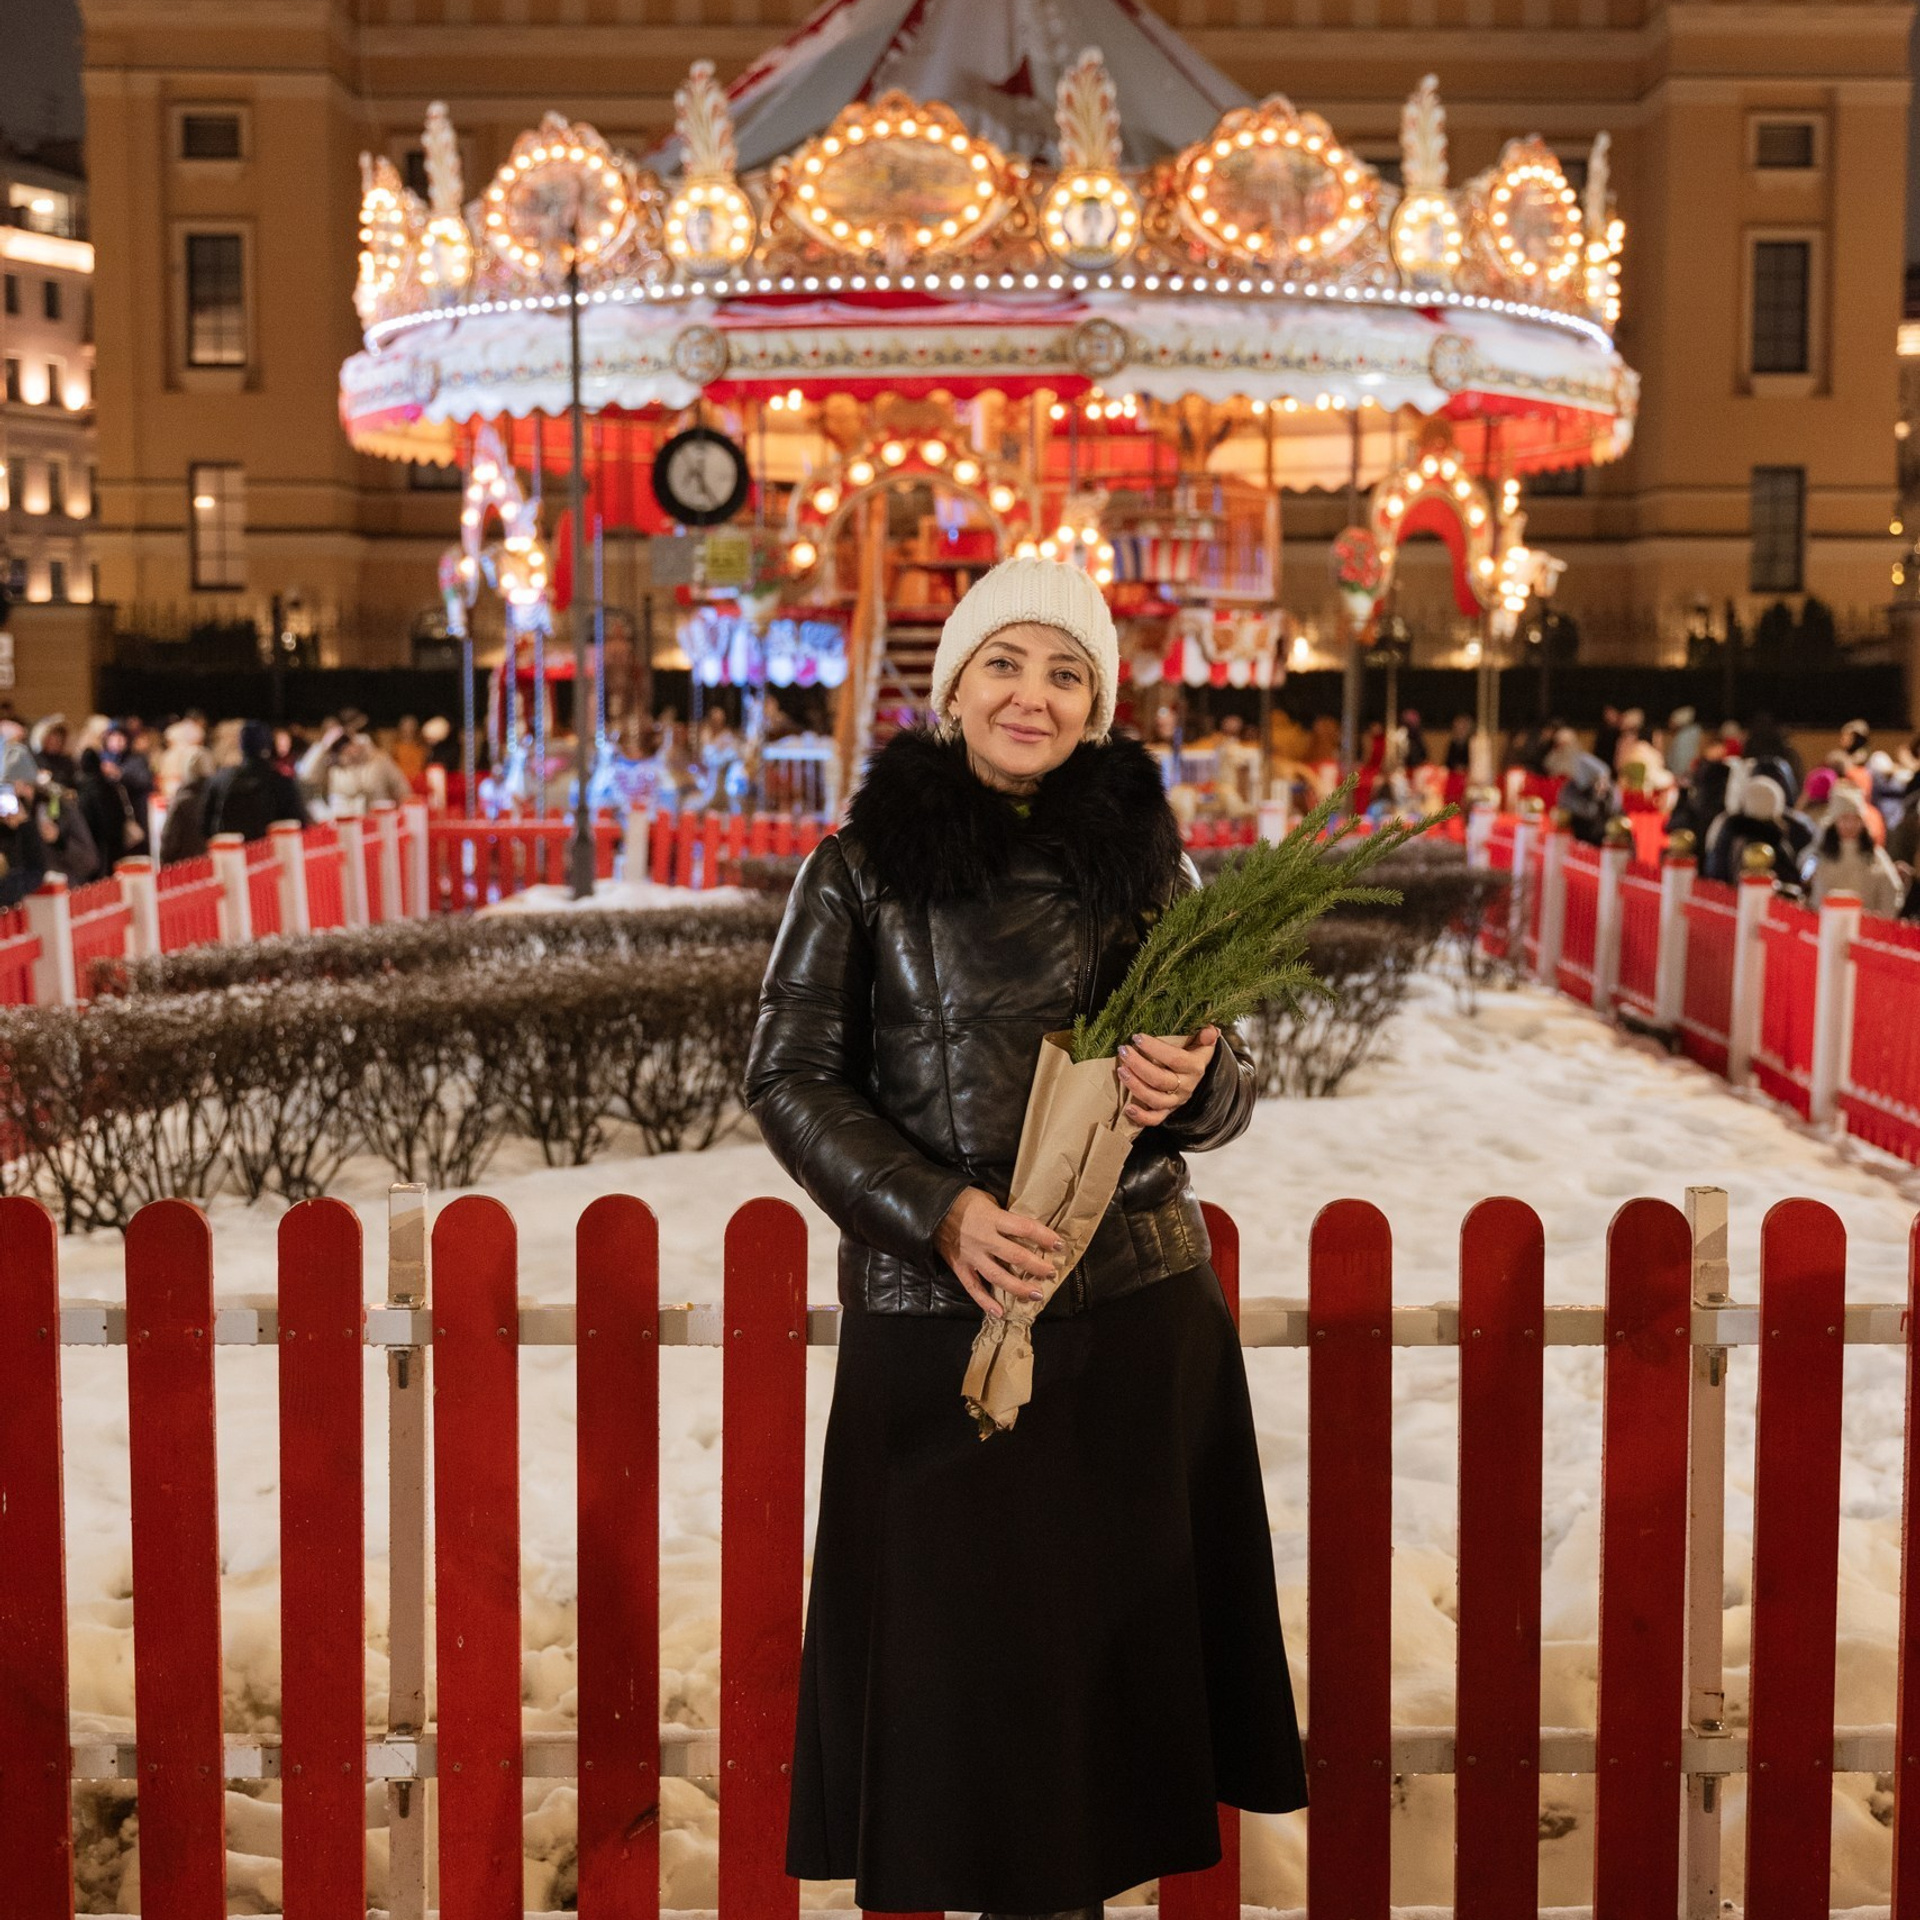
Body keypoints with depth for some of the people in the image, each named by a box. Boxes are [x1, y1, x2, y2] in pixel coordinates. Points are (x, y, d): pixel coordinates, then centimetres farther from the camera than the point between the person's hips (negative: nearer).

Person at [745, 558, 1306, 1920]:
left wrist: (1195, 1082, -15)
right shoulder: (864, 865, 2)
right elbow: (791, 1077, 0)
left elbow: (1224, 1093, 10)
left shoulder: (1145, 854, 8)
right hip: (935, 1315, -2)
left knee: (1106, 1638, 8)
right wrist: (937, 1211, -14)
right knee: (954, 1646, 3)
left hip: (1136, 1312, 2)